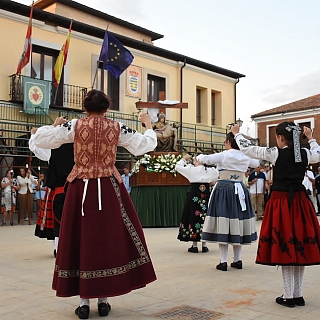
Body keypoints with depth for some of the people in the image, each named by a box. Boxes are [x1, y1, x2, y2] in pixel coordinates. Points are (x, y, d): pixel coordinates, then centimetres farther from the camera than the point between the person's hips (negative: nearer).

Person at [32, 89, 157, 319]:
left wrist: (56, 125, 21)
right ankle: (103, 300, 15)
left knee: (81, 238, 7)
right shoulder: (117, 128, 1)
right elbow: (145, 146, 7)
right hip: (109, 188, 1)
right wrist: (148, 125, 24)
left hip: (81, 188, 0)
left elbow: (40, 139, 2)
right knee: (109, 238, 9)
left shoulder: (74, 125, -1)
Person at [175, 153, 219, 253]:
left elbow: (177, 166, 3)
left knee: (193, 217, 5)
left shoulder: (191, 169, -7)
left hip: (194, 197, -2)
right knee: (204, 218, 10)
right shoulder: (210, 171, -1)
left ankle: (194, 245, 7)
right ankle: (204, 245, 14)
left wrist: (184, 159, 14)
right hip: (206, 197, 3)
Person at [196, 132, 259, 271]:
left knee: (222, 225, -1)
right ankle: (237, 260, 18)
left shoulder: (224, 155, -9)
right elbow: (256, 163, 27)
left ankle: (223, 261, 0)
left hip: (224, 189, -5)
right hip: (240, 190, 5)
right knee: (237, 224, 12)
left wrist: (198, 156, 12)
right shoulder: (245, 157, 7)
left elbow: (205, 159, -10)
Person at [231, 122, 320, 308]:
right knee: (300, 248, 10)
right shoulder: (305, 154, 3)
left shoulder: (276, 153, -10)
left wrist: (237, 133, 14)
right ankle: (298, 295, 19)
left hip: (281, 202, -5)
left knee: (284, 248, 2)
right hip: (300, 203, 5)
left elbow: (247, 149, -3)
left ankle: (289, 296, 8)